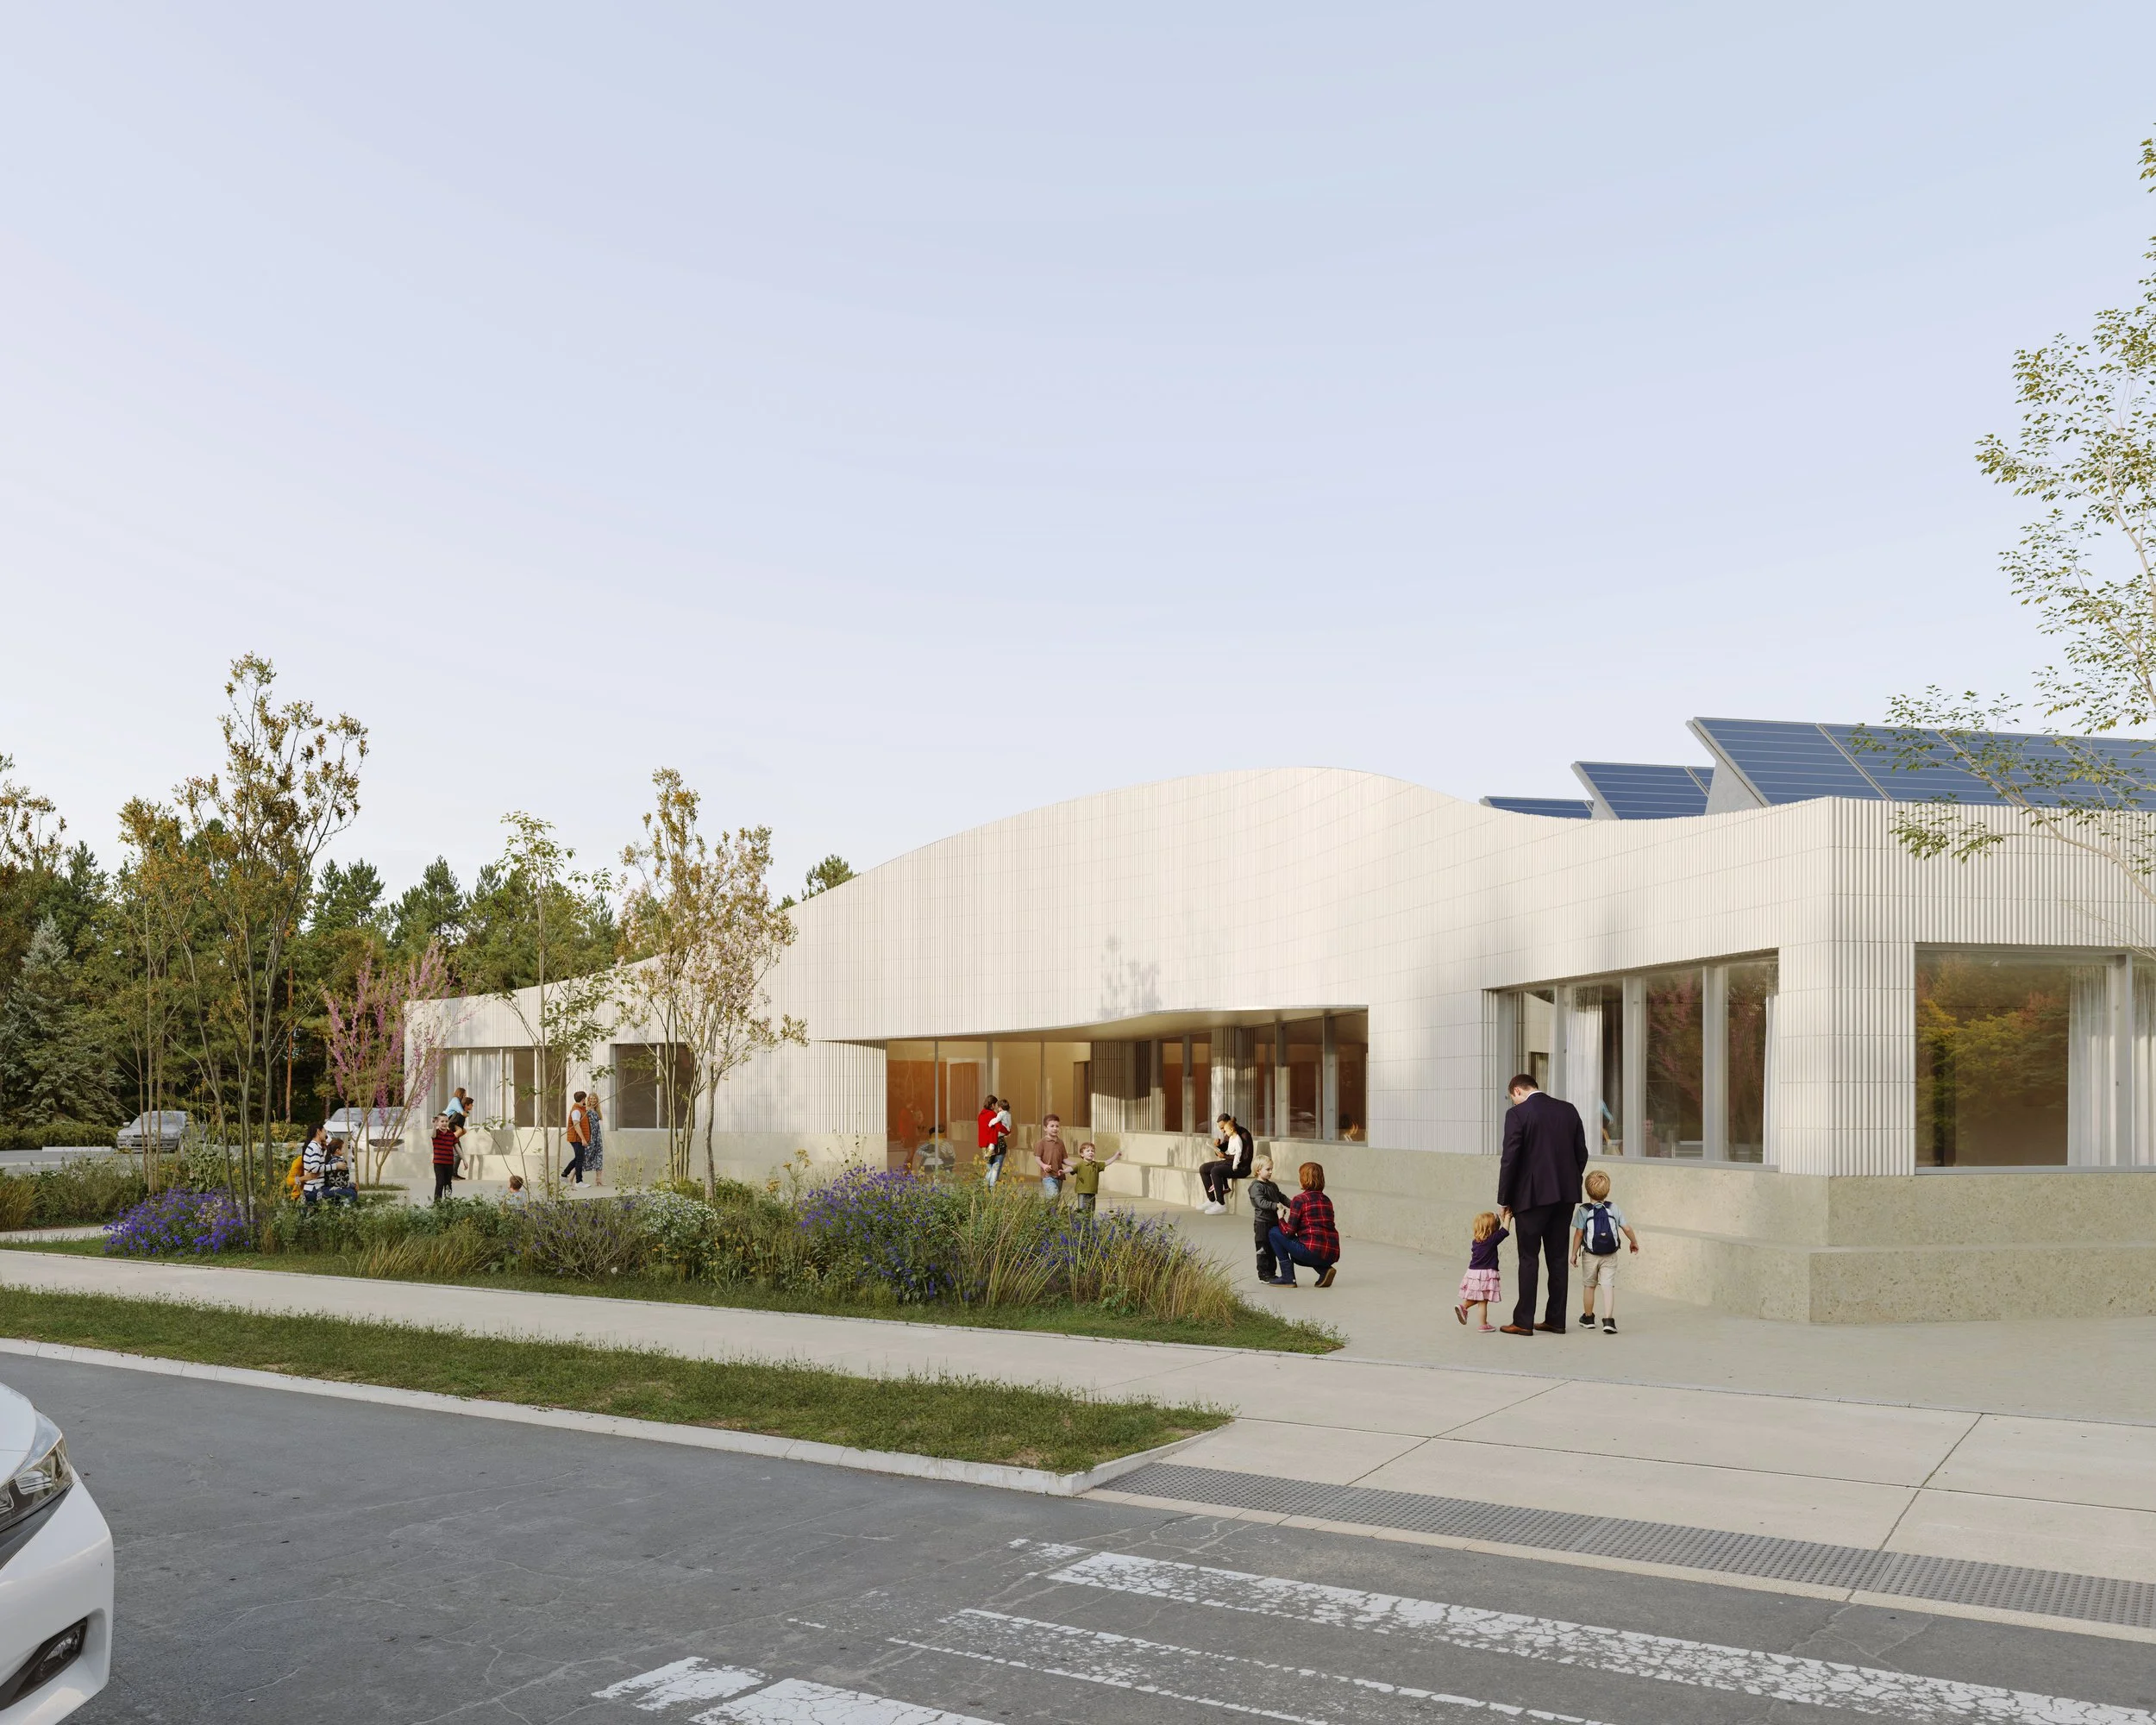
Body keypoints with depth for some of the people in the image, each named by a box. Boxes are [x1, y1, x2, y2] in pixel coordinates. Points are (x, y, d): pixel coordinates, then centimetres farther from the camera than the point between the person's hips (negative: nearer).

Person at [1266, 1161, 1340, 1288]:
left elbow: (1289, 1232, -6)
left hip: (1313, 1251, -8)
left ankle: (1288, 1277, 5)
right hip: (1332, 1255, 8)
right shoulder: (1327, 1200, 15)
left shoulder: (1300, 1199, -5)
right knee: (1296, 1256, 37)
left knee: (1274, 1232, 8)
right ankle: (1324, 1269, 11)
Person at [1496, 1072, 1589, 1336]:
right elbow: (1581, 1154, 9)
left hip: (1531, 1196, -5)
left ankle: (1523, 1321, 3)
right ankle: (1555, 1320, 15)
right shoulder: (1569, 1110, 7)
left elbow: (1510, 1159, -12)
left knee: (1529, 1258, 1)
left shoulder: (1517, 1114, -10)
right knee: (1557, 1258, 11)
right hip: (1565, 1196, 5)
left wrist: (1504, 1201, -4)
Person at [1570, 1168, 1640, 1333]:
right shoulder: (1614, 1209, -1)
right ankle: (1608, 1320, -18)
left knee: (1588, 1285, 16)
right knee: (1608, 1286, -3)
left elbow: (1579, 1233, -8)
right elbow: (1627, 1229, -1)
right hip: (1610, 1256, 0)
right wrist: (1634, 1242, 18)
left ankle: (1588, 1318, 30)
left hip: (1590, 1255, 0)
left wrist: (1574, 1253, 1)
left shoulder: (1583, 1210, -7)